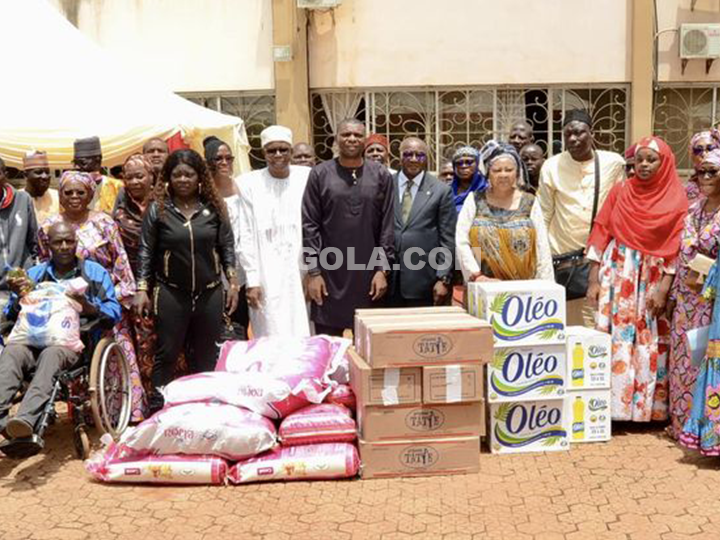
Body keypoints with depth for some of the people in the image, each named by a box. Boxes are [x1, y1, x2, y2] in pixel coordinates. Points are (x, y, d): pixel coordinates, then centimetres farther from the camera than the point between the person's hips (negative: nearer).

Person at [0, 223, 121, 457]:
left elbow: (114, 313, 5)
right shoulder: (34, 273, 23)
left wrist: (88, 306, -14)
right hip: (35, 340, 3)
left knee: (51, 354, -38)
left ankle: (25, 421, -58)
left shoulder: (95, 272, 15)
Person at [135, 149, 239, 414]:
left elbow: (227, 247, 6)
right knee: (166, 355, 4)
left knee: (206, 357, 9)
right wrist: (142, 289, -6)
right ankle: (157, 410, 13)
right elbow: (145, 252, 0)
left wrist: (233, 282, 0)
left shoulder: (213, 207, 3)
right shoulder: (157, 209, -1)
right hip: (170, 294, -2)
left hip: (209, 293, 2)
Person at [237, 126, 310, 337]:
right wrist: (252, 280, -5)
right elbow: (246, 236, -1)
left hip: (301, 273, 2)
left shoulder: (307, 177, 1)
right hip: (267, 277, -1)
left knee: (304, 338, 3)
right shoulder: (249, 183, -1)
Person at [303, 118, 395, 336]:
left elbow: (388, 226, 3)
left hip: (369, 273, 1)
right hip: (329, 274, -1)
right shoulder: (319, 174, 1)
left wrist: (383, 269, -3)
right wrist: (313, 271, -5)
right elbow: (309, 226, 0)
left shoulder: (381, 175, 4)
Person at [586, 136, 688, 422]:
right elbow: (601, 233, 2)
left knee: (650, 345, 4)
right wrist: (593, 279, -3)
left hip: (652, 279, -1)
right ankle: (612, 404, 9)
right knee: (615, 340, 1)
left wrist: (663, 288, -10)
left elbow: (675, 248, -3)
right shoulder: (620, 190, 3)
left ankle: (649, 407, 16)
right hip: (618, 276, 1)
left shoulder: (676, 198, 0)